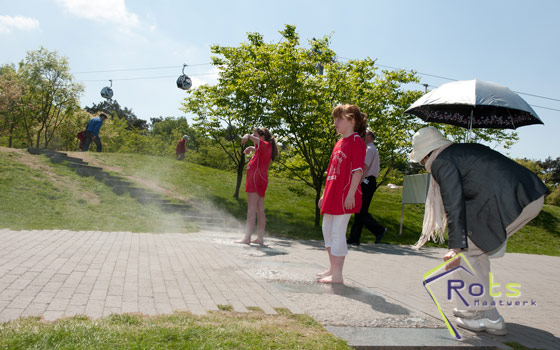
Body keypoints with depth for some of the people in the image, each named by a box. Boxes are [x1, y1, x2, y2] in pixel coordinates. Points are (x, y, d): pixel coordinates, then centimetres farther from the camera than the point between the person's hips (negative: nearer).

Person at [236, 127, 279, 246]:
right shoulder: (263, 149, 22)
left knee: (251, 210, -12)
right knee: (260, 211, 9)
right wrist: (251, 148, 28)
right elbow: (258, 148, 48)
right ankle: (260, 238, 12)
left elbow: (259, 142, -31)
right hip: (260, 182, 10)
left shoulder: (266, 145, -7)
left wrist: (249, 136, -49)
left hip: (256, 181, -10)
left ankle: (247, 238, -13)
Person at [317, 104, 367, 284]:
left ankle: (337, 275, 1)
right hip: (332, 195, 10)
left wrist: (350, 194, -22)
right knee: (327, 231, 15)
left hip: (344, 196, -10)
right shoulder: (339, 143, 18)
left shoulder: (356, 141, -8)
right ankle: (332, 268, 28)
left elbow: (358, 171, -16)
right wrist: (325, 194, 20)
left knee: (338, 233, -7)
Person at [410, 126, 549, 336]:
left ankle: (488, 317, 8)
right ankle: (473, 306, 31)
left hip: (508, 203, -10)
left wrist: (456, 246, -12)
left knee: (465, 252, 3)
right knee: (478, 250, 22)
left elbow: (454, 203, -11)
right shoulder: (464, 150, 26)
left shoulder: (441, 162, -1)